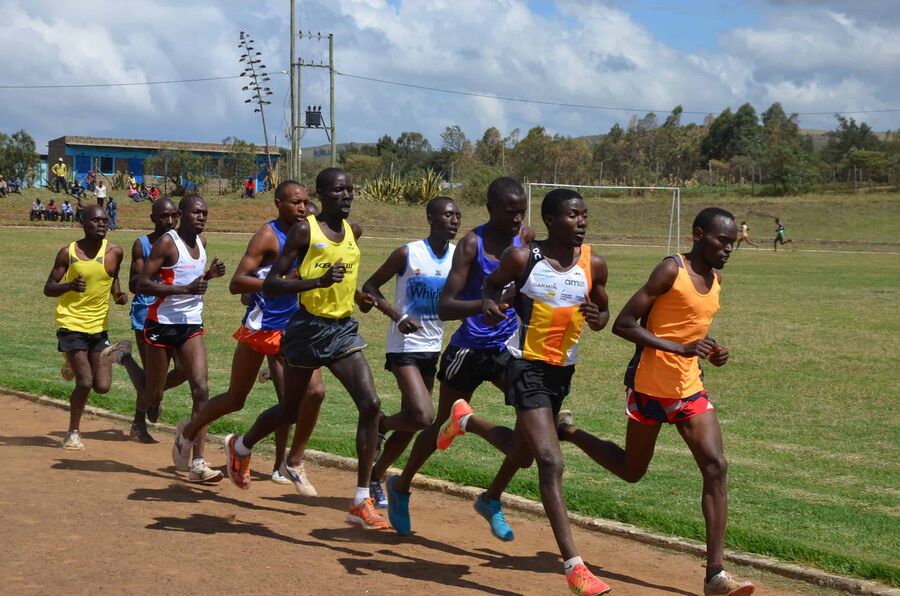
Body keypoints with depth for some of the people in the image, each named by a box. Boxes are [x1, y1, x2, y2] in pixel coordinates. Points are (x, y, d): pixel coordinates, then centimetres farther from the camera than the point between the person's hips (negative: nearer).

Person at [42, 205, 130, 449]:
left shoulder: (114, 252, -1)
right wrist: (69, 285, -23)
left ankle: (78, 365, 33)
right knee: (85, 382, -13)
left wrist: (119, 294, 0)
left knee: (102, 386, 0)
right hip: (71, 325, -3)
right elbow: (48, 289, -3)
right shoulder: (68, 253, -8)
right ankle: (73, 433, 8)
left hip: (99, 326, 4)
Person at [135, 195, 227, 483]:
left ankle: (198, 464, -10)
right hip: (163, 324, -5)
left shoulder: (201, 242, 10)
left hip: (192, 324, 5)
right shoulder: (167, 242, -12)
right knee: (152, 398, 6)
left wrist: (209, 275, 4)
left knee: (201, 389, -10)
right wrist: (185, 289, -26)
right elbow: (141, 283, -17)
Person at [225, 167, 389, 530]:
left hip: (343, 330, 5)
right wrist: (318, 282, -24)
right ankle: (240, 447, 44)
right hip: (308, 328, -5)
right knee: (290, 411, 10)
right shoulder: (304, 230, -9)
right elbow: (270, 284, -14)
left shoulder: (353, 232, 9)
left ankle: (361, 502, -9)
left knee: (371, 404, -13)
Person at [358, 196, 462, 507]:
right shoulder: (408, 254, -11)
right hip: (405, 346, -6)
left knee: (411, 422, 12)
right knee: (423, 417, -21)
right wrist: (397, 316, -19)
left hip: (433, 348, 6)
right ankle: (380, 425, 9)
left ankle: (375, 478, 29)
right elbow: (370, 287, -5)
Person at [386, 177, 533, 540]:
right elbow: (444, 308, -25)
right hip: (469, 349, -5)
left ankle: (492, 499, 6)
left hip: (508, 347, 5)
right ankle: (401, 487, 37)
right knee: (444, 426, 9)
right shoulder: (472, 244, -17)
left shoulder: (526, 237, 0)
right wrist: (487, 303, -40)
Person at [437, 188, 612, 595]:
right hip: (527, 366, -6)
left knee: (522, 454, 22)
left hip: (563, 370, 6)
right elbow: (493, 283, 7)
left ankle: (467, 420, 50)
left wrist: (597, 318, -13)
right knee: (550, 461, -15)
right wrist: (490, 304, -15)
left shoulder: (593, 265, -2)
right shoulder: (522, 258, -11)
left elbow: (604, 310, 10)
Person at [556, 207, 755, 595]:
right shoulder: (671, 270, -14)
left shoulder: (716, 279, 9)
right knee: (632, 472, 10)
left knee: (716, 468, -9)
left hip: (689, 387, 6)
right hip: (648, 385, -6)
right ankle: (569, 432, 37)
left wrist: (711, 352, 4)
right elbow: (622, 324, -18)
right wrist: (680, 348, -26)